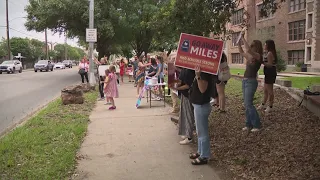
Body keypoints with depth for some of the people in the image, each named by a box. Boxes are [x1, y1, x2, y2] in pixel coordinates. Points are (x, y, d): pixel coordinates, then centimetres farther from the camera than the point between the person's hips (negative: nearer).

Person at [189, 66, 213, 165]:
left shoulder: (205, 72, -19)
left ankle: (204, 157, 11)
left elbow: (202, 89, -29)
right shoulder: (200, 70, 9)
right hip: (198, 104, 10)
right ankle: (201, 152, 33)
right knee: (200, 131, 20)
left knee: (202, 132, 0)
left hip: (202, 106, -10)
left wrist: (198, 76, -36)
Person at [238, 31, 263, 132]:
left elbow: (248, 50, -26)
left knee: (248, 104, -10)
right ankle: (249, 124, 16)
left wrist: (243, 38, -18)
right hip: (245, 81, 9)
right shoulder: (250, 57, 11)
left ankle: (257, 125, 0)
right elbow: (241, 52, 26)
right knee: (247, 104, 10)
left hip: (251, 82, -9)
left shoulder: (258, 56, -10)